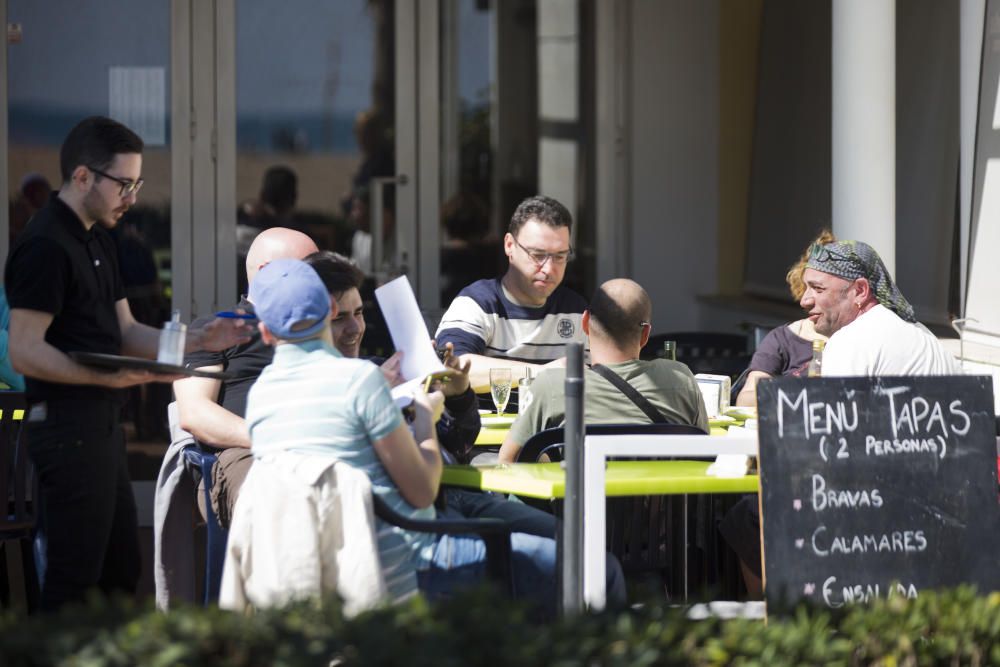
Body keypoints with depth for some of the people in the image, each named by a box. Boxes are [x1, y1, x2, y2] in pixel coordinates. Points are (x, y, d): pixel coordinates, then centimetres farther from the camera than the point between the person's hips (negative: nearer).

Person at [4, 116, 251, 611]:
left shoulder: (97, 242, 16)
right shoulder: (45, 247, -15)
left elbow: (125, 332, 19)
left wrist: (196, 340, 3)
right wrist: (106, 377, -30)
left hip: (101, 423, 10)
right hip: (67, 425, -10)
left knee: (120, 572, 16)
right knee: (74, 581, -6)